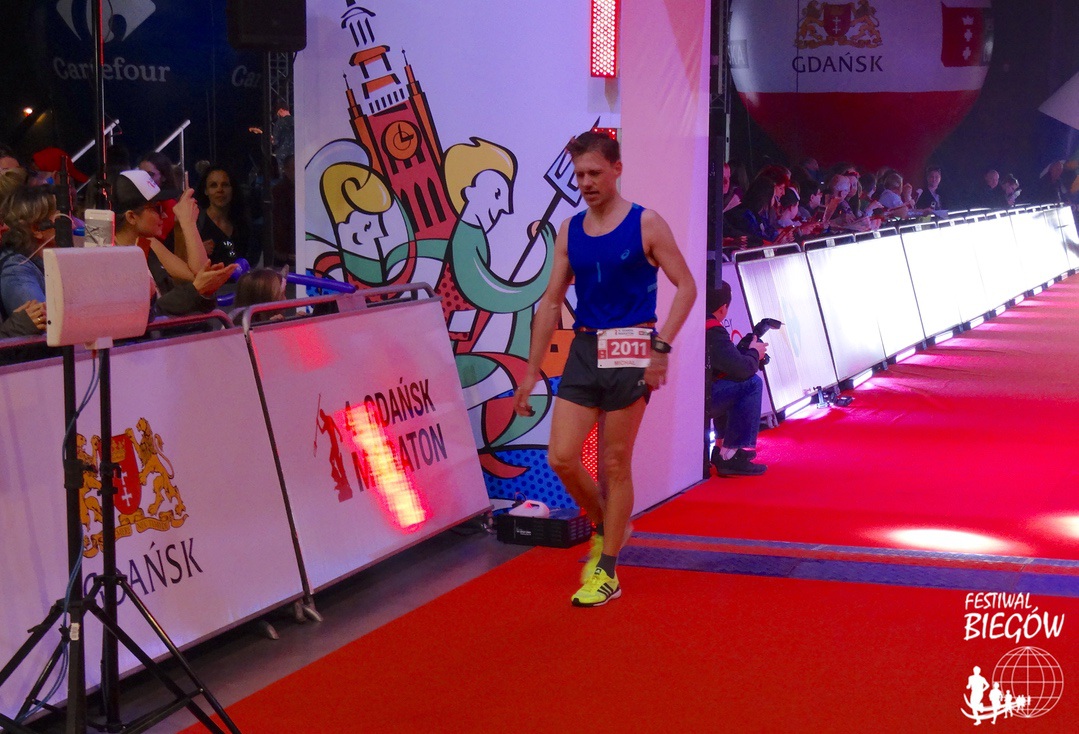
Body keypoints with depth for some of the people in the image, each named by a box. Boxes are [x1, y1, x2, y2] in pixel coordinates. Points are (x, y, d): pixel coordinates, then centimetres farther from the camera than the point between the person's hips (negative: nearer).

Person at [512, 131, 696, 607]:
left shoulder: (645, 225, -3)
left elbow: (685, 286, -4)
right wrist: (531, 371, 10)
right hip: (583, 350, 4)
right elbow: (551, 301, 12)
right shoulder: (569, 232, 10)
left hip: (629, 352, -4)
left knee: (615, 465, 0)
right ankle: (605, 528, 24)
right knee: (561, 457, -5)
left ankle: (607, 573, 10)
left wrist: (661, 347, -15)